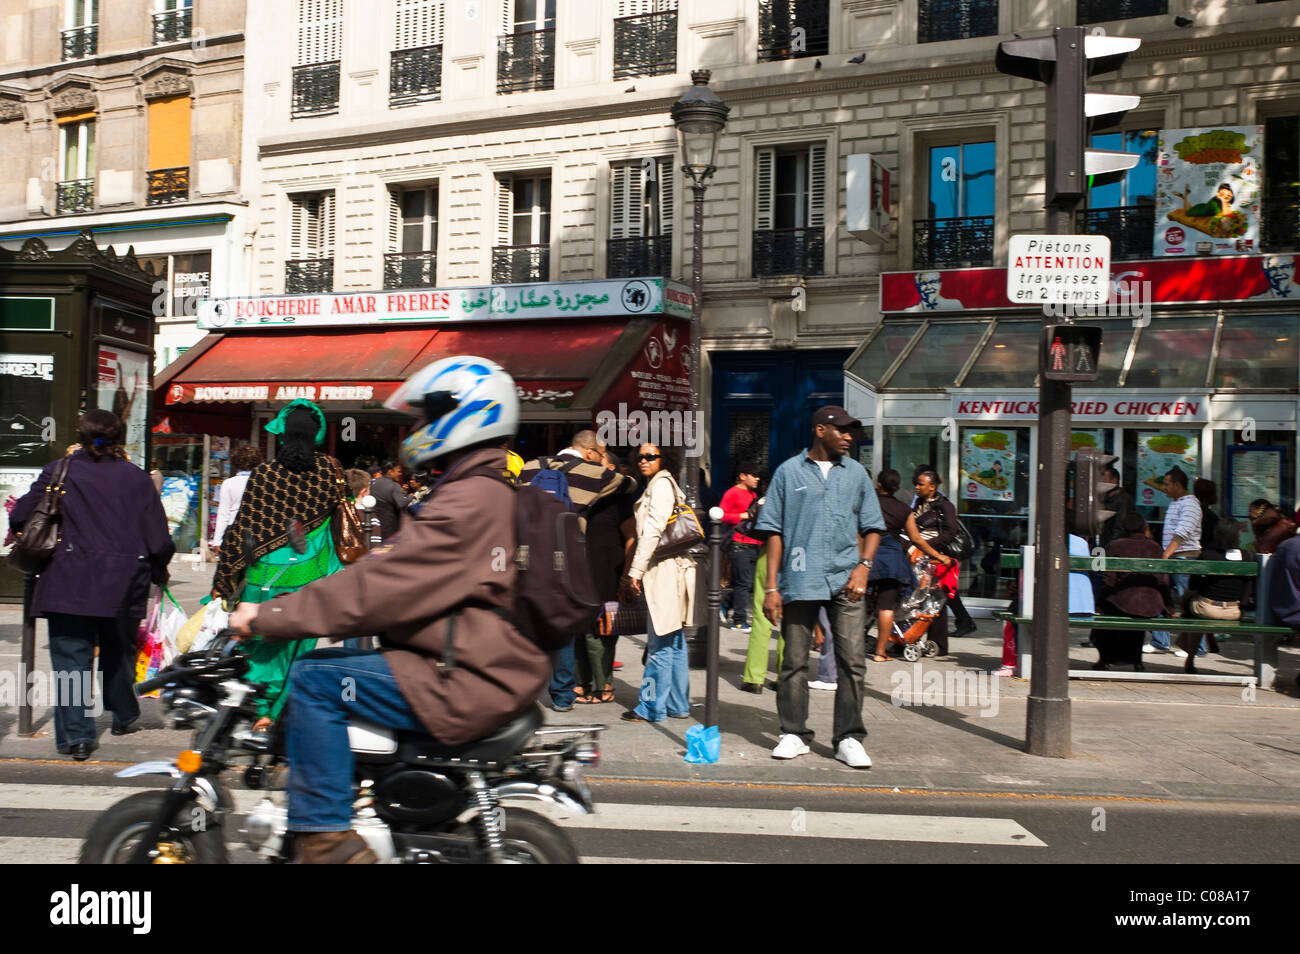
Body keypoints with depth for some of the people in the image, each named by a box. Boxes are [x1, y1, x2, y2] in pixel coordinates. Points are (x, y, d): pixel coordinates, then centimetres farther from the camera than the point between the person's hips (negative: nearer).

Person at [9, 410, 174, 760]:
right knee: (118, 652, 20)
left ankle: (75, 734, -4)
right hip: (123, 586, 2)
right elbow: (160, 541, 0)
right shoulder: (137, 478, 1)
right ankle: (124, 716, 36)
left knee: (71, 656, 2)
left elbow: (19, 517, -3)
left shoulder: (58, 472, -3)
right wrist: (158, 573, 19)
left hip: (70, 583, -2)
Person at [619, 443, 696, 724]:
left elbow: (653, 530, -16)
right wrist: (635, 572, 19)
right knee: (673, 642, 12)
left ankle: (651, 706, -2)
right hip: (666, 570, 10)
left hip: (665, 570, -10)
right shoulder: (657, 485, 22)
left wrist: (636, 571, -16)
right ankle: (677, 704, 17)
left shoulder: (661, 483, -7)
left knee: (660, 643, -6)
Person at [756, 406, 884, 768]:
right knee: (795, 661, 3)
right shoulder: (789, 471, 6)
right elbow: (773, 531, 4)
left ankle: (848, 738, 5)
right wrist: (771, 586, -2)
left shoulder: (855, 473, 14)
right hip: (799, 581, -1)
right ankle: (794, 733, 15)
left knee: (852, 660, -4)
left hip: (844, 580, 2)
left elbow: (872, 526, 17)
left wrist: (864, 565, -2)